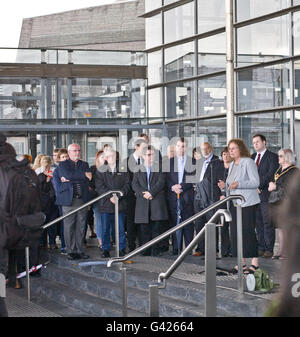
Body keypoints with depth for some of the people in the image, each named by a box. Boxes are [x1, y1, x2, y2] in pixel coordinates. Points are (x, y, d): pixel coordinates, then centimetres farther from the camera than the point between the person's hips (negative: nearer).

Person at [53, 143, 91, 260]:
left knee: (81, 227, 5)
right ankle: (71, 251, 4)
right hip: (69, 200, -3)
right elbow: (68, 175, -13)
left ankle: (80, 250, 11)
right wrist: (83, 175, -8)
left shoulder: (84, 165, 16)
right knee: (69, 227, -2)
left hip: (82, 199, 3)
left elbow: (87, 179, -1)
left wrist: (69, 180, -8)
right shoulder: (63, 165, 7)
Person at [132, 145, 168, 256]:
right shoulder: (138, 168, 15)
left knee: (157, 227, -5)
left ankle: (156, 250, -2)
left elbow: (161, 182, -2)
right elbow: (134, 184, 7)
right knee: (144, 228, 1)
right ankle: (145, 250, 5)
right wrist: (143, 193, -10)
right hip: (142, 202, 2)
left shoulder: (159, 167, 8)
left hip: (157, 200, -2)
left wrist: (151, 192, -13)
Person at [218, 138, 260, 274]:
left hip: (247, 203, -8)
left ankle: (255, 263, -4)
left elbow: (256, 182, -13)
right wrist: (225, 185, 5)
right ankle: (242, 262, 11)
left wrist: (238, 184, -24)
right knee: (235, 232, 5)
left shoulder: (248, 162, -6)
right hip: (234, 203, 8)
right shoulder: (232, 165, 18)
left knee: (248, 231, -9)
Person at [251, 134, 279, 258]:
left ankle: (269, 249, -1)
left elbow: (271, 174, -11)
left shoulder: (272, 157, -2)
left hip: (266, 194, -6)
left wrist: (259, 185, -14)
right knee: (258, 223, 7)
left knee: (268, 223, -4)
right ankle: (261, 248, 11)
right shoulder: (252, 157, 18)